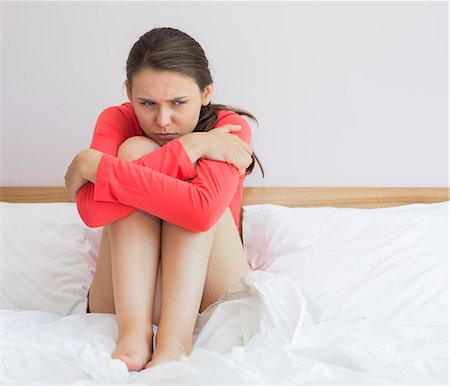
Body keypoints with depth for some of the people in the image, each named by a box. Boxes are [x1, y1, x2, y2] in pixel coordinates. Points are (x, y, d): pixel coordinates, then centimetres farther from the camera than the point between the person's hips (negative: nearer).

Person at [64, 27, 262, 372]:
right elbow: (92, 210, -27)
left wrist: (92, 164, -29)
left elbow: (202, 211, -36)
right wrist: (185, 149, -28)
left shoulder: (229, 126, -13)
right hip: (126, 299, 1)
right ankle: (133, 333, -35)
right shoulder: (117, 120, -7)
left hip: (210, 300, -1)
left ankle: (175, 338, -36)